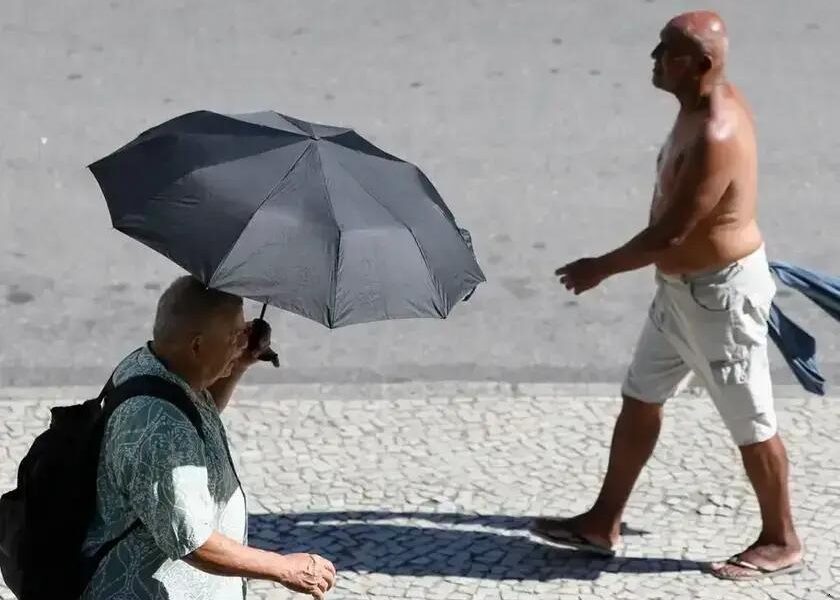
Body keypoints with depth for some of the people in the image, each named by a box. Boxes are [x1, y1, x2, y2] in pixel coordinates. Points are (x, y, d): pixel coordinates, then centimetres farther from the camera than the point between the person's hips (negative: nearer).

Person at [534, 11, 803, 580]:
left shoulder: (714, 138, -30)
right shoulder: (714, 100, 0)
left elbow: (669, 235, -25)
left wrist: (602, 268, -13)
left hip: (721, 292, -10)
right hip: (682, 287, 10)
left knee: (751, 423, 4)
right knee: (640, 400, 16)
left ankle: (781, 542, 20)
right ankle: (603, 523, 26)